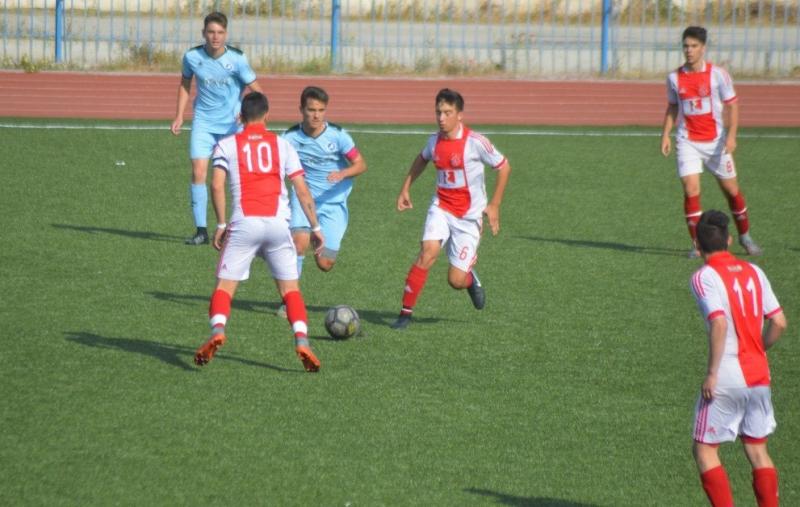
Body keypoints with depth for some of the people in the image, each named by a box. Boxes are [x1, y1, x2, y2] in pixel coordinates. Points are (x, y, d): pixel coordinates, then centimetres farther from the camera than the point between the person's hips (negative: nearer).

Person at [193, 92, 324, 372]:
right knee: (290, 288, 10)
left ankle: (217, 331, -23)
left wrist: (221, 225, 0)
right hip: (278, 224, 1)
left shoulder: (226, 145, 9)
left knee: (224, 286, 4)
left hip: (243, 224, -1)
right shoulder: (282, 145, 13)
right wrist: (315, 227, 15)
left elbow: (217, 185, -5)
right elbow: (302, 190, 8)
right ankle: (302, 341, -9)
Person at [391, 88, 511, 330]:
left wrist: (494, 205, -7)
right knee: (428, 251, -24)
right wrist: (405, 189, 19)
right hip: (441, 208, 3)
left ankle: (470, 279, 35)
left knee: (456, 281, -4)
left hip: (469, 216, -3)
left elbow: (503, 167, -6)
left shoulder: (475, 142, -16)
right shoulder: (434, 141, -1)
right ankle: (406, 312, -18)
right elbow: (422, 159, 24)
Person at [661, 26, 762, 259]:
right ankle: (697, 244, -4)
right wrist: (666, 135, 5)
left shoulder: (718, 74, -7)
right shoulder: (675, 78, 2)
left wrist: (731, 136, -15)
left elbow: (731, 105, -4)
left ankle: (745, 236, 27)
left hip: (716, 141, -1)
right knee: (691, 190, -12)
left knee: (731, 189, 7)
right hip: (688, 142, 1)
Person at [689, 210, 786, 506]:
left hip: (725, 381, -6)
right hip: (758, 376, 6)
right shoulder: (753, 272, 9)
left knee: (704, 450, 5)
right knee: (757, 450, 15)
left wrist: (712, 373, -19)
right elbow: (779, 322, 6)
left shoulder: (704, 277, -10)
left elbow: (719, 323, -23)